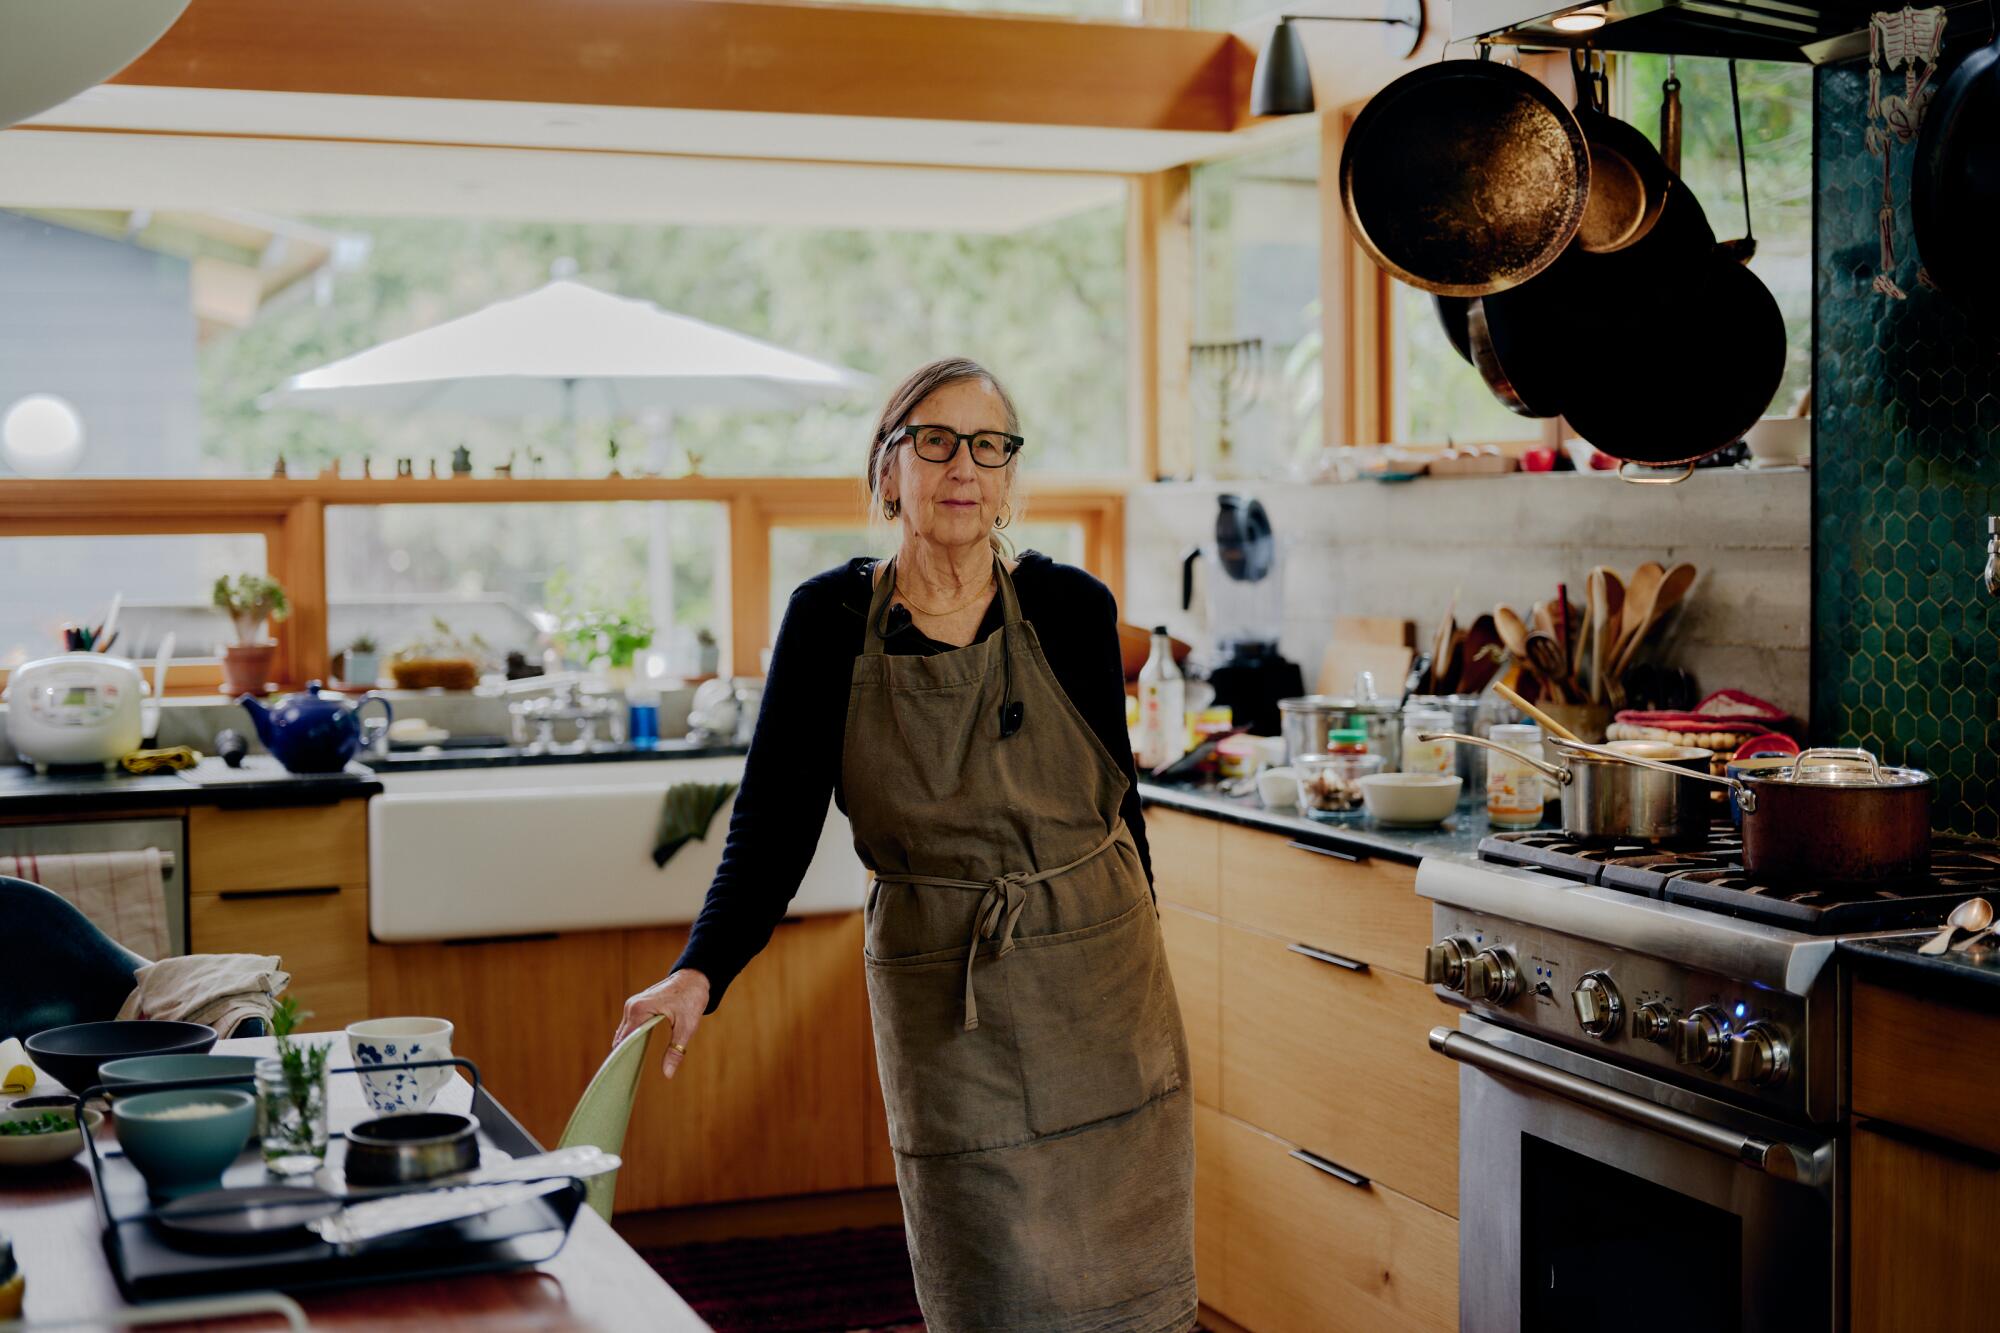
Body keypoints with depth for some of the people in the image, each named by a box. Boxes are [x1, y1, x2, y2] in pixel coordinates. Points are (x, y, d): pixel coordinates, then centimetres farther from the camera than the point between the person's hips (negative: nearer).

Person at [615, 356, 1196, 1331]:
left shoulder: (1069, 608, -2)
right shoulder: (831, 619, -4)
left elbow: (1117, 798, 8)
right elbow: (772, 829, -7)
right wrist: (699, 974, -21)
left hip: (1100, 988, 1)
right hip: (939, 1004, -1)